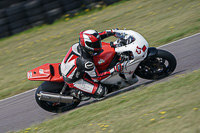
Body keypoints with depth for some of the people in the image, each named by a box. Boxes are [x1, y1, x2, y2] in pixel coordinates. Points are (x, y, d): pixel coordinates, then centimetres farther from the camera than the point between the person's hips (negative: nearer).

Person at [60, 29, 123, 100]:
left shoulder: (78, 45, -18)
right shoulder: (86, 62, -38)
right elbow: (96, 77, -23)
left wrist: (112, 32, -1)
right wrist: (114, 70, -27)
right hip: (73, 81, -8)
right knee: (102, 91, -12)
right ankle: (78, 93, 3)